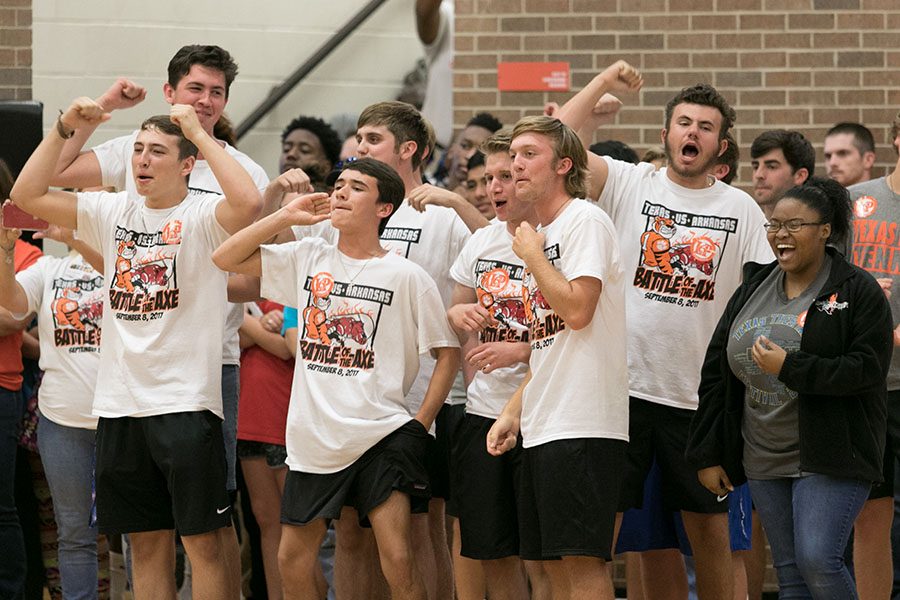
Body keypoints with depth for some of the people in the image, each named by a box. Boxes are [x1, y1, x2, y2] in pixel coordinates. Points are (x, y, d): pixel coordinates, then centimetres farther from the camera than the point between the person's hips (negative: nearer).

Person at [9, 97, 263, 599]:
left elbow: (249, 203, -28)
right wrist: (65, 129, -1)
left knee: (203, 541, -4)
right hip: (120, 403, 6)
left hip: (186, 402, -6)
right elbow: (27, 194, 9)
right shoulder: (114, 212, 11)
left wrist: (200, 134, -19)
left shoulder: (203, 215, -5)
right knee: (147, 541, 11)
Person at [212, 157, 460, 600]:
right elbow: (226, 258, 5)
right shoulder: (308, 259, 8)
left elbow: (448, 352, 1)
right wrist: (288, 216, -3)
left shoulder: (406, 276, -3)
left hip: (383, 435, -4)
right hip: (313, 440, 5)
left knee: (398, 562, -14)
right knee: (292, 562, 9)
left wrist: (420, 425, -6)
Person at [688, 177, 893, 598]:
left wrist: (789, 367, -22)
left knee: (817, 561, -18)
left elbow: (867, 369, -16)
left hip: (829, 458, -6)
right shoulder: (752, 290, 11)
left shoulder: (856, 291, -7)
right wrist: (707, 455, 8)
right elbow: (715, 372, 12)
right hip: (763, 460, 6)